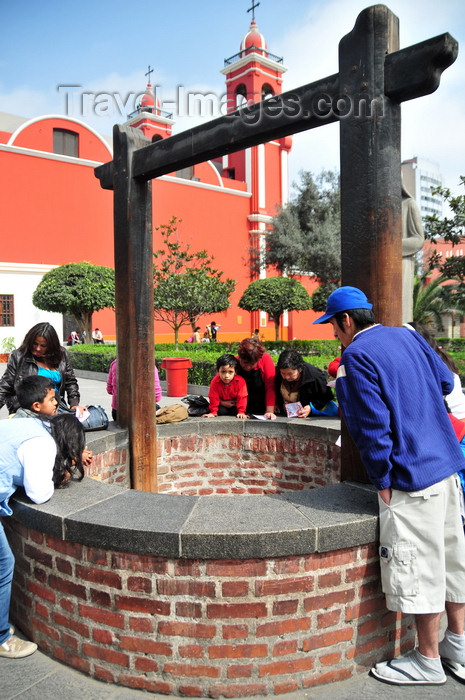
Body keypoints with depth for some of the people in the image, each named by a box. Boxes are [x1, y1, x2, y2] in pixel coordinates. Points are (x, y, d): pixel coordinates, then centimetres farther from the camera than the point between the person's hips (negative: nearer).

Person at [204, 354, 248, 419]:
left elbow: (242, 397, -23)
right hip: (222, 404, 0)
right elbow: (214, 398, -17)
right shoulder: (215, 382, -24)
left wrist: (241, 412, -29)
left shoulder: (240, 381, -27)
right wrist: (213, 412, -21)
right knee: (220, 410, -26)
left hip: (235, 405, 0)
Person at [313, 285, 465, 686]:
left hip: (411, 473, -9)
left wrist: (382, 480, -10)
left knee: (418, 566, 4)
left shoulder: (357, 354, -14)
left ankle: (428, 662, 20)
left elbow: (372, 423, -18)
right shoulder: (407, 336, 10)